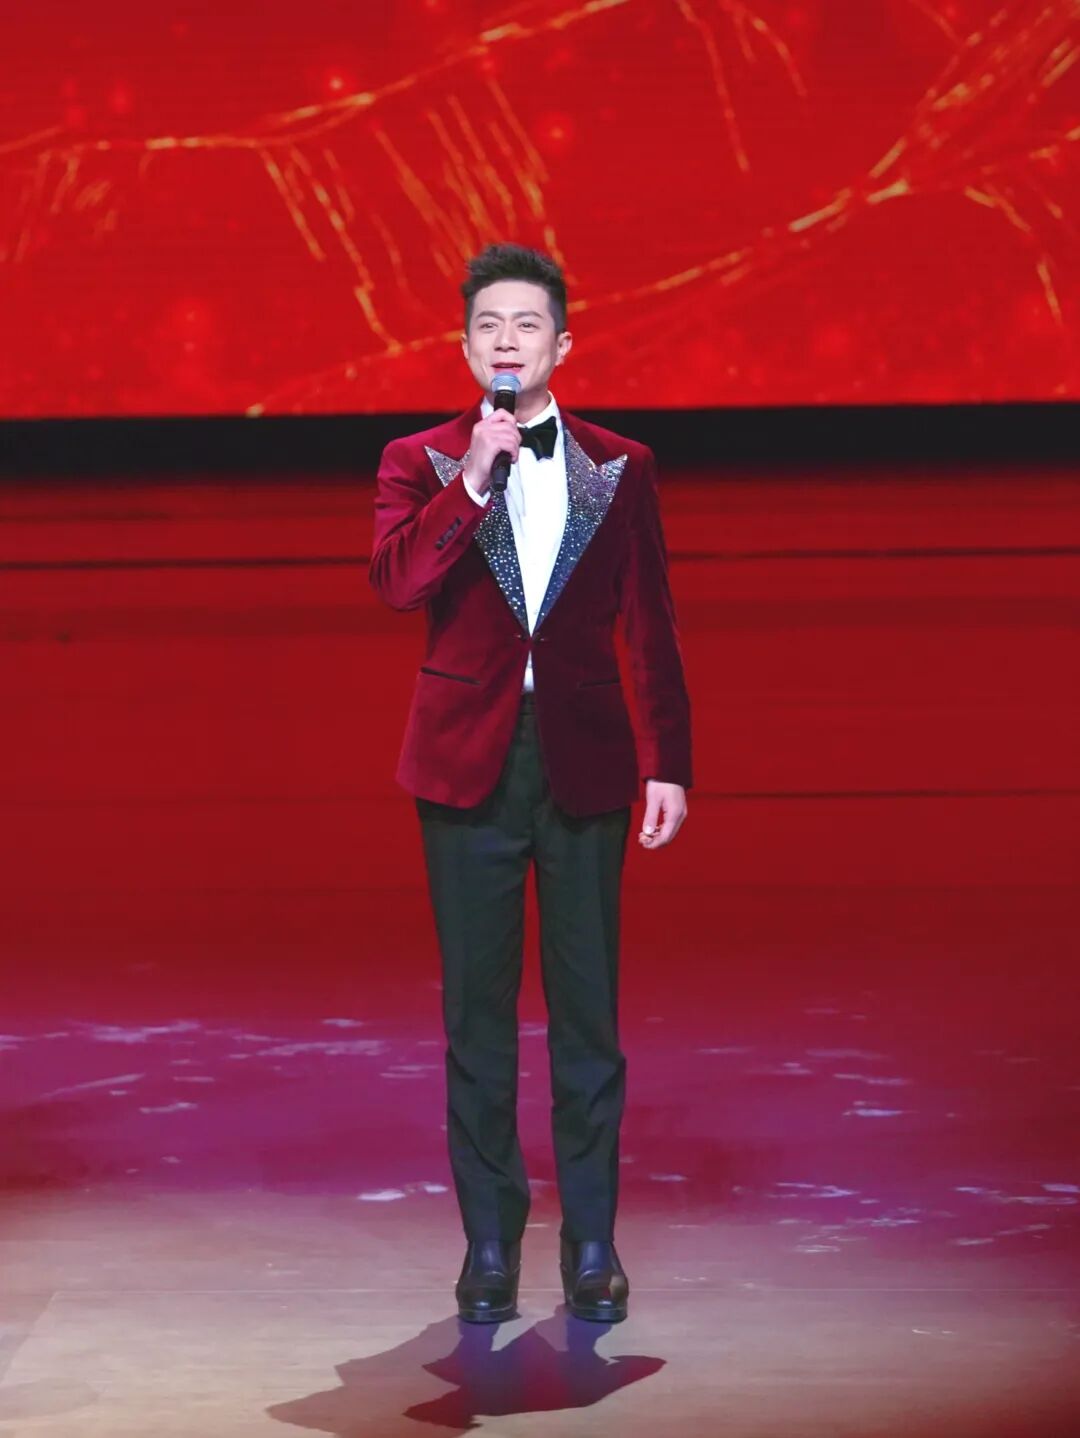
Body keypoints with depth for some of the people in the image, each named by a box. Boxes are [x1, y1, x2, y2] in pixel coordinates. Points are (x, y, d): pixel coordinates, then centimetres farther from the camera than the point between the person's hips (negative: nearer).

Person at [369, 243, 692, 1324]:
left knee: (586, 1011, 3)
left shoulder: (619, 470, 7)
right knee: (477, 1013, 4)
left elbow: (650, 630, 7)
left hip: (584, 766, 0)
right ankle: (489, 1242, 12)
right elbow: (393, 579, -13)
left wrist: (667, 766, 1)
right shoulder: (419, 463, 5)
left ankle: (591, 1243, 11)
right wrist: (472, 482, -20)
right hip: (469, 767, 0)